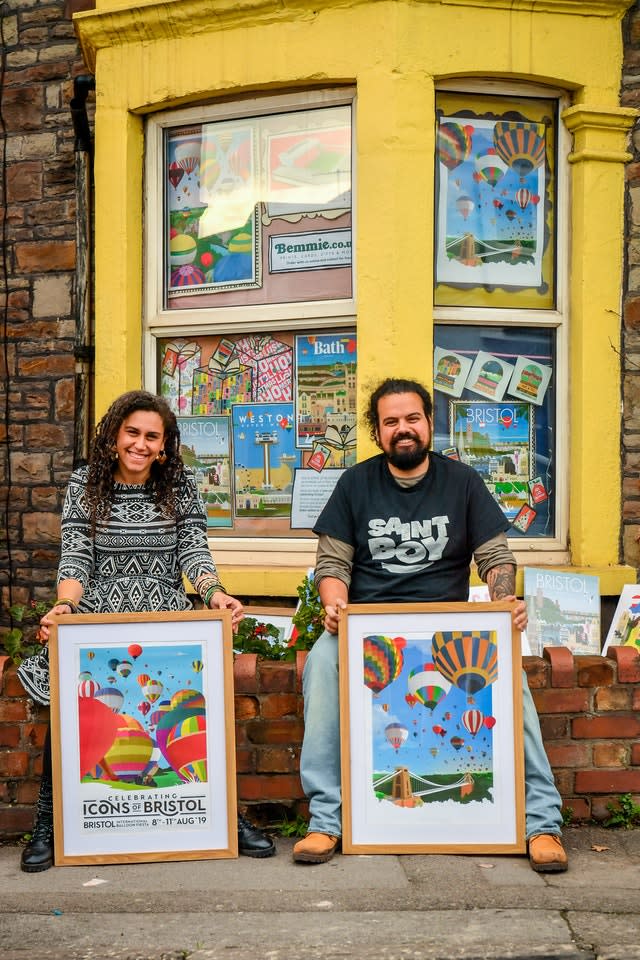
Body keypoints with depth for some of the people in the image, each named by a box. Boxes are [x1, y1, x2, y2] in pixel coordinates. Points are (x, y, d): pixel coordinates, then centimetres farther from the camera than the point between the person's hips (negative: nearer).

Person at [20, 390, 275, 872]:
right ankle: (49, 824, -1)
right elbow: (74, 556, 0)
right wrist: (64, 605, -19)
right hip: (97, 621, 0)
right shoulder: (85, 484, 7)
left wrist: (215, 592, -19)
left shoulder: (182, 485, 8)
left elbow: (193, 551, 1)